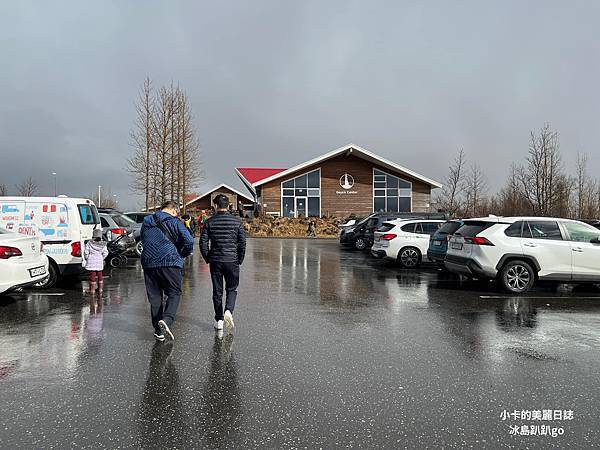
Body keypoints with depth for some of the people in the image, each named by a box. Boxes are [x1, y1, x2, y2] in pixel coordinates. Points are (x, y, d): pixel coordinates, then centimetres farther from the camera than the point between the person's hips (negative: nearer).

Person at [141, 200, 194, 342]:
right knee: (174, 293, 4)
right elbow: (189, 241, -11)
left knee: (154, 296, 11)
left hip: (148, 263, 5)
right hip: (170, 262, -5)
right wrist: (182, 255, 7)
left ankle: (158, 330, 13)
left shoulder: (146, 222, 17)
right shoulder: (174, 222, -2)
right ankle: (166, 320, -18)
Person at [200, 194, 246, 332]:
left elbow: (203, 243, -3)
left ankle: (219, 320, 14)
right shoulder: (237, 221, -1)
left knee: (217, 291, 11)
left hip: (215, 261, 1)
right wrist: (240, 260, 9)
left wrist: (208, 259, 10)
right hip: (232, 260, -1)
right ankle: (228, 311, -11)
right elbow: (242, 243, -2)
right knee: (232, 289, 13)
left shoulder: (209, 222, -1)